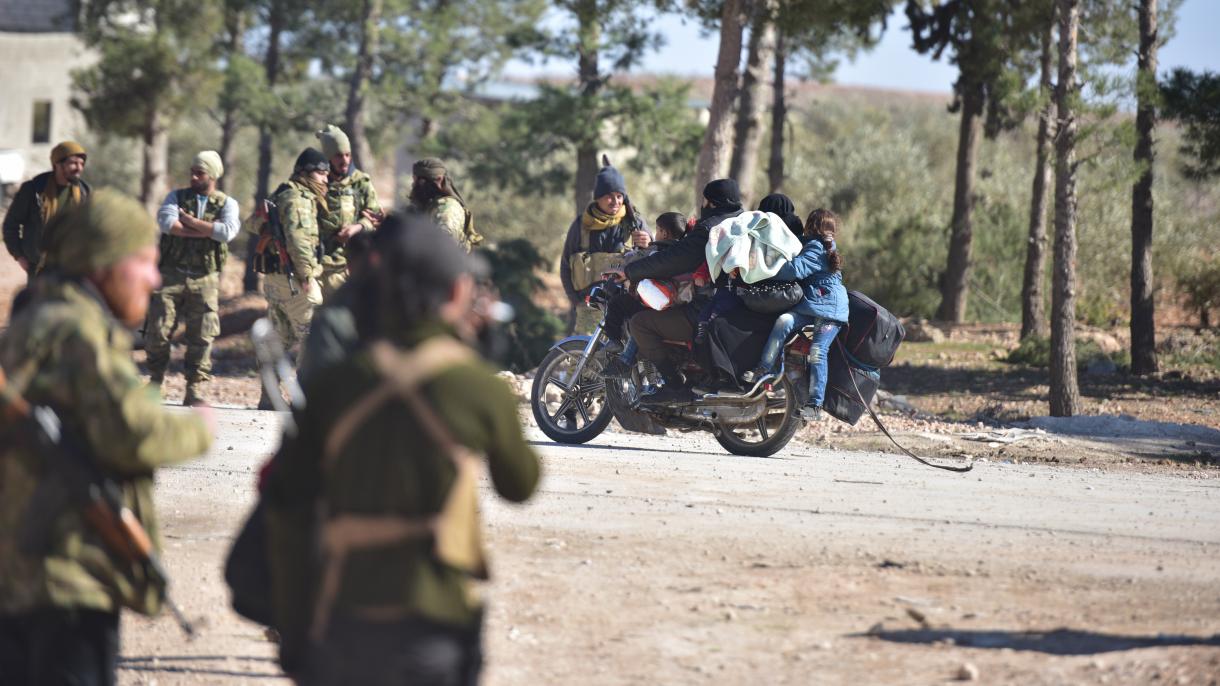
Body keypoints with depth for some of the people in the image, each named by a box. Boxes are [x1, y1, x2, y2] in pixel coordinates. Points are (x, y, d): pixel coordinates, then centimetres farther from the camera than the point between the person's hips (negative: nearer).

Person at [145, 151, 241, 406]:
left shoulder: (227, 204, 7)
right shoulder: (177, 197, 10)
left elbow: (228, 231, -14)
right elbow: (165, 221, -11)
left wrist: (189, 221, -10)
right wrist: (206, 230, -13)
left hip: (204, 279, -1)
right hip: (171, 274, 1)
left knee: (202, 336, -3)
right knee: (158, 331, -3)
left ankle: (195, 390, 4)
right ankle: (155, 381, 13)